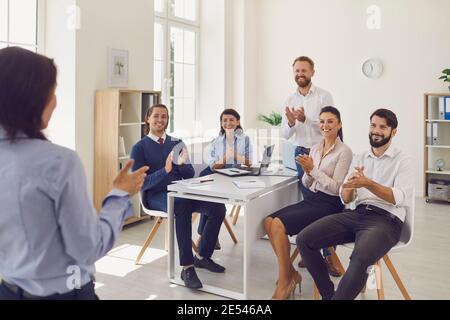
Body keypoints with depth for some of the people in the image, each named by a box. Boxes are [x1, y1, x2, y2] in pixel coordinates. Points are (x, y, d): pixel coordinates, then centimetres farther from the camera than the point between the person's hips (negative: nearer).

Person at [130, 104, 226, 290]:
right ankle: (187, 268, -32)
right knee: (183, 207, -38)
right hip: (155, 195, -5)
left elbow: (190, 174, 10)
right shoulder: (139, 148, 2)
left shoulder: (176, 143, 16)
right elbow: (141, 183, -8)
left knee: (217, 207, -19)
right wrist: (165, 170, -23)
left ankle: (203, 257, -1)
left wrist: (181, 163, -13)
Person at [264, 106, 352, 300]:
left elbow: (336, 188, -14)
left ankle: (285, 282, -8)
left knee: (279, 225, -23)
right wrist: (307, 172, -8)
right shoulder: (315, 148, 12)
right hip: (310, 198, 7)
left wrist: (313, 169, -18)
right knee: (269, 222, -15)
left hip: (329, 205, -7)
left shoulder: (344, 152, -8)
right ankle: (290, 273, -2)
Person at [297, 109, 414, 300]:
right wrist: (349, 185, -13)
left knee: (360, 259, -37)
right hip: (356, 214, 5)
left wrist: (367, 183, -22)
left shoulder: (403, 161, 5)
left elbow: (399, 198, -11)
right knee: (304, 240, -14)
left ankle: (337, 296, -14)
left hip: (386, 220, -5)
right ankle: (328, 294, -1)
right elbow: (345, 199, 10)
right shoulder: (359, 159, 18)